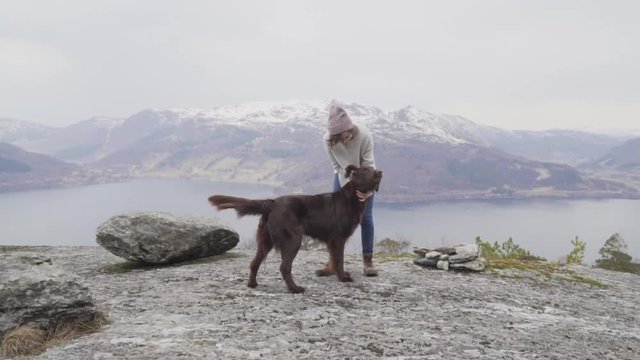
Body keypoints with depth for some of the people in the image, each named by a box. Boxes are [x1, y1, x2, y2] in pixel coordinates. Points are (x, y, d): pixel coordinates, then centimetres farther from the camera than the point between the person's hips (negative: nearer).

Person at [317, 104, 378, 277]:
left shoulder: (365, 136, -34)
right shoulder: (328, 140, -28)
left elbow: (369, 164, -25)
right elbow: (337, 166, -20)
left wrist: (366, 188, -37)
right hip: (343, 177, 2)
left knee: (366, 218, -5)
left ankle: (368, 261, 4)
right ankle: (333, 262, 2)